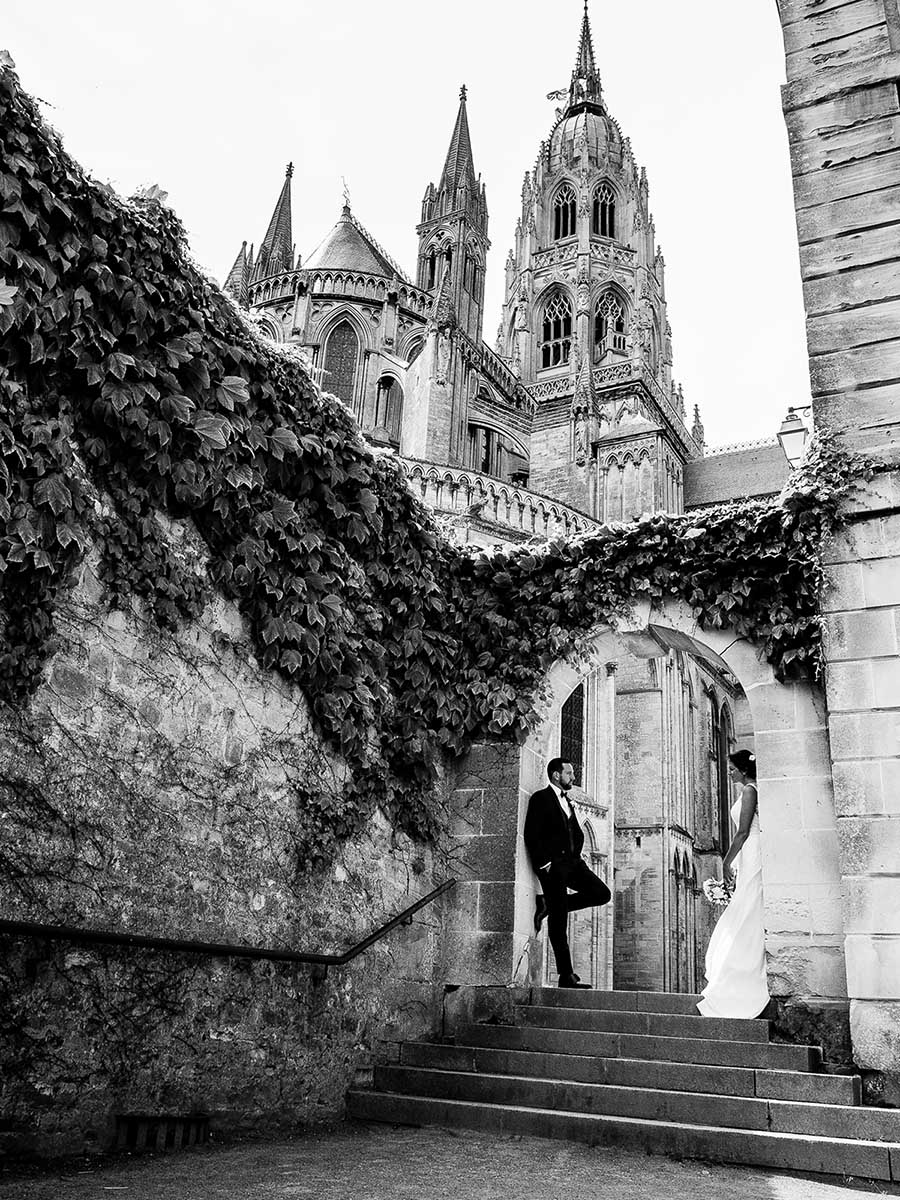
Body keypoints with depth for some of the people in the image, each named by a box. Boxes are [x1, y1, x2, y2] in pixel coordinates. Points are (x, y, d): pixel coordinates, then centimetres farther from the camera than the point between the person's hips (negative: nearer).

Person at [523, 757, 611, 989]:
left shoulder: (566, 801, 21)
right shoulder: (540, 799, -4)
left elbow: (578, 834, 25)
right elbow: (531, 836, -11)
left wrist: (576, 856, 8)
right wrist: (544, 863, -16)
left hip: (570, 861, 8)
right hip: (552, 865, -8)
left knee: (602, 893, -6)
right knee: (558, 923, -5)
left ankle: (548, 905, 3)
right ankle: (566, 976, -1)